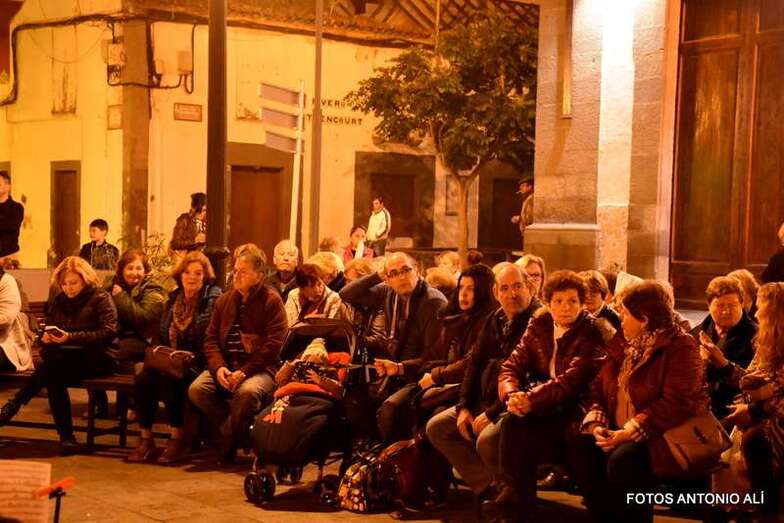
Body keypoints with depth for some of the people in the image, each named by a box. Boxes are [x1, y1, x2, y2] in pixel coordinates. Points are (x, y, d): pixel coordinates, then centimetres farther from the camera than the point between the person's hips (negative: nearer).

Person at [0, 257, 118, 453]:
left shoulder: (101, 298, -1)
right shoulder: (58, 301, 18)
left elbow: (109, 333, -13)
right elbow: (45, 328, 21)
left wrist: (71, 337, -22)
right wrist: (46, 337, -7)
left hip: (96, 358, -5)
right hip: (62, 356, 5)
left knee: (56, 362, -35)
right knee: (53, 376, -33)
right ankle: (66, 436, -33)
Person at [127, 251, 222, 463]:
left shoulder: (213, 299, -3)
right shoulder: (173, 299, 17)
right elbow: (161, 336, 23)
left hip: (196, 365, -6)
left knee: (170, 379, -35)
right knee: (143, 379, -24)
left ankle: (177, 438, -20)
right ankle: (145, 439, -13)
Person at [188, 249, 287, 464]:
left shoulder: (272, 301, -2)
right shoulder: (224, 300, 15)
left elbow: (273, 345, -10)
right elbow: (211, 339, 11)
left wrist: (243, 372, -18)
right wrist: (219, 367, -10)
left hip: (259, 369, -5)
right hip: (225, 367, 5)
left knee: (247, 392, -37)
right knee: (196, 389, -23)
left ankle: (228, 444, -12)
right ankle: (237, 428, -4)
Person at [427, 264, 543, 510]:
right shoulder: (494, 320, 12)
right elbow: (475, 363, 15)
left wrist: (493, 412, -21)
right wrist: (464, 407, 3)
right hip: (485, 400, 9)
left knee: (486, 440, -33)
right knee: (436, 427, 1)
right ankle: (485, 486, 1)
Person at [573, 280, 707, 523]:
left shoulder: (680, 348, -10)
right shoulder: (622, 343, 14)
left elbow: (676, 404, -20)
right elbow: (599, 389, 11)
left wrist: (630, 433, -23)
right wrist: (596, 423, -8)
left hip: (664, 436, -7)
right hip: (618, 432, 7)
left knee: (623, 460, -32)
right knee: (582, 448, -19)